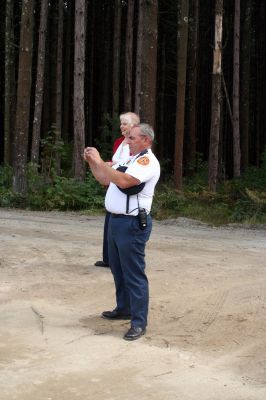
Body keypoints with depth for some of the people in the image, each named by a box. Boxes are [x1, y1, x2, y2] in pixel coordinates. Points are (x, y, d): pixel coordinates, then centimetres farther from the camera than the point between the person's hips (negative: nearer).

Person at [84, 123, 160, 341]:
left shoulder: (148, 161, -14)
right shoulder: (130, 159, 17)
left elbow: (122, 181, -28)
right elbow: (105, 179, 22)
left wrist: (99, 161, -22)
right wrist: (91, 162, 8)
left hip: (132, 224, -10)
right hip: (116, 220, 10)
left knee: (134, 273, -6)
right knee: (118, 269, 20)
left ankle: (139, 323, 0)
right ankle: (124, 309, 35)